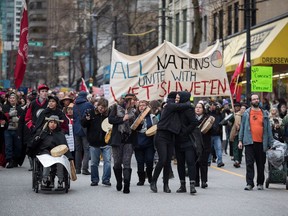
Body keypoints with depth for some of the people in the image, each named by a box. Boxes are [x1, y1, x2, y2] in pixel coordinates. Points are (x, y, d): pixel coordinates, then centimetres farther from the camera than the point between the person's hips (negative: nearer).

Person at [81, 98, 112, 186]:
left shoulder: (109, 114, 0)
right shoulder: (91, 113, 0)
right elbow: (83, 124, 3)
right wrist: (86, 119, -17)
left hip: (106, 142, 0)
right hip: (94, 143, 0)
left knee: (107, 161, -5)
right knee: (94, 163, 9)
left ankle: (106, 179, 2)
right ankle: (94, 180, 20)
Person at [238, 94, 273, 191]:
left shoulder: (264, 113, 8)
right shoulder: (246, 113, 4)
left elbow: (268, 129, 8)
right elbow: (242, 127, 6)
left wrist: (270, 143, 4)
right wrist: (240, 140, 0)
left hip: (261, 143, 2)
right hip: (249, 142, -2)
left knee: (261, 164, 8)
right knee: (249, 163, -5)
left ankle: (260, 183, 19)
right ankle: (249, 183, -4)